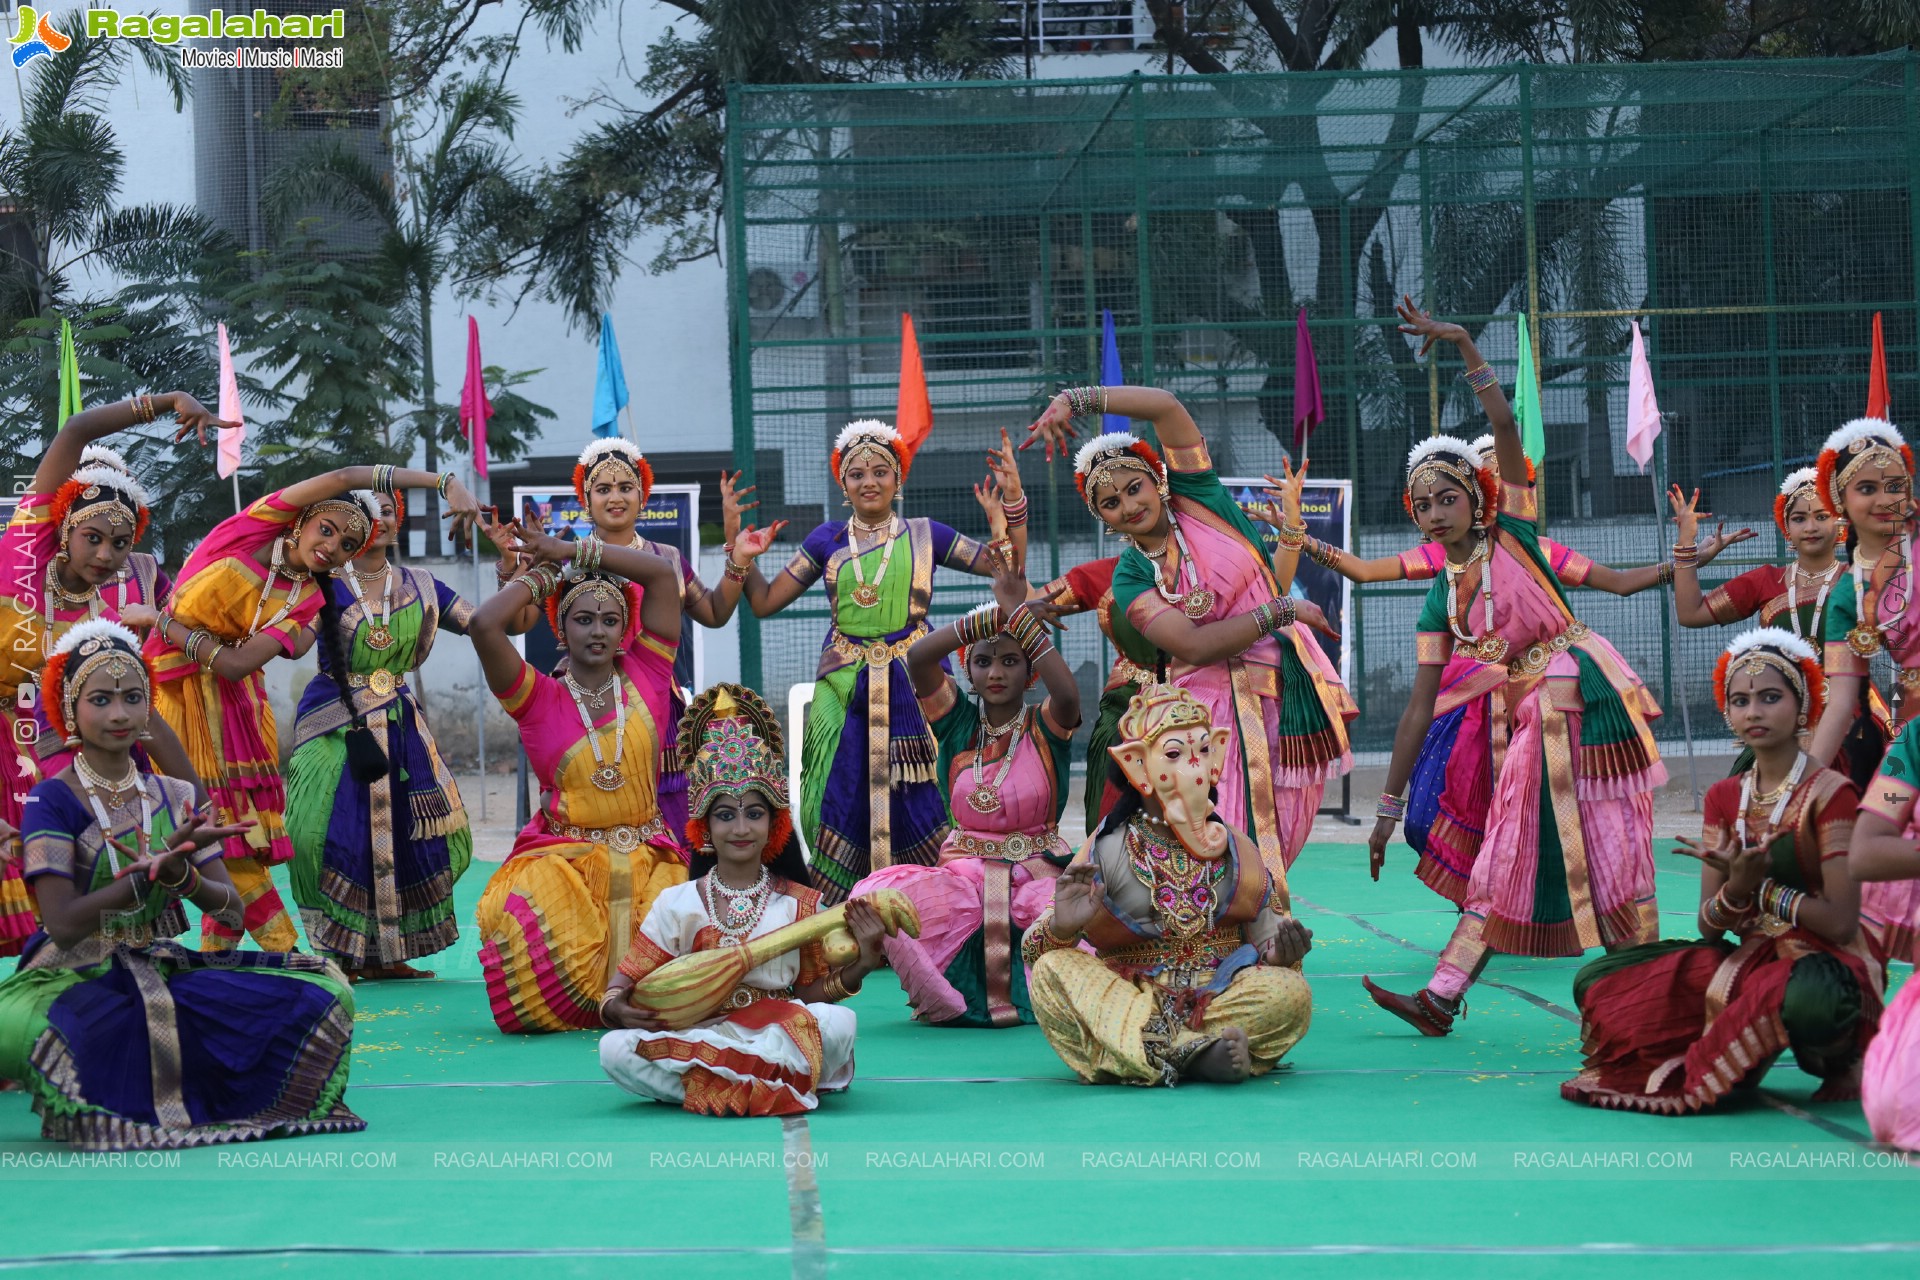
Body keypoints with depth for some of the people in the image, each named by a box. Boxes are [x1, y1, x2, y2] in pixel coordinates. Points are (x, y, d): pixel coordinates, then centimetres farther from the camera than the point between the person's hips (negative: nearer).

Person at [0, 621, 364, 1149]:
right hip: (74, 978, -5)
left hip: (165, 969, 5)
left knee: (323, 991, -14)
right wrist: (153, 872, -25)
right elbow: (62, 925, -17)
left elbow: (232, 908, 1)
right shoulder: (53, 801, -5)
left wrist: (182, 876, -21)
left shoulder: (174, 797, 9)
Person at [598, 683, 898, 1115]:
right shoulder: (677, 905, 5)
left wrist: (863, 963, -7)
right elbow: (626, 982, 4)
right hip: (693, 1037, 0)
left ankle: (712, 1083, -19)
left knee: (840, 1022, -30)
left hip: (777, 1036, 0)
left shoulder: (800, 903, 7)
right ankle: (774, 1086, -24)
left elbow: (809, 991, 10)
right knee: (615, 1049, -28)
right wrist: (614, 1008, -19)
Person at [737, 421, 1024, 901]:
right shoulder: (827, 541, 11)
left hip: (912, 684, -1)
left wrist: (1012, 504, -4)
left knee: (912, 799, -7)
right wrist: (740, 551, 0)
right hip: (844, 690, 1)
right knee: (845, 800, -2)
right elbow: (765, 602, 12)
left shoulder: (925, 535, 8)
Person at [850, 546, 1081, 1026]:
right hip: (964, 873, 1)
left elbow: (1067, 693, -24)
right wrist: (996, 616, -18)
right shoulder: (958, 721, 6)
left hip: (1039, 873, -1)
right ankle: (948, 1006, -11)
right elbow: (918, 657, -12)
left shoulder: (1045, 726, 2)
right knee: (872, 895, -28)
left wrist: (1019, 616, -20)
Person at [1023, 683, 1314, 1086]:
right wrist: (1062, 927, -26)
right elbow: (1036, 948, -1)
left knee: (1292, 993, -27)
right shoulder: (1108, 852, 2)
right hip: (1123, 1000, -1)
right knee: (1051, 971, -28)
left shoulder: (1237, 852, 8)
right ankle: (1195, 1051, -38)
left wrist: (1279, 954, -15)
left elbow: (1266, 933, 10)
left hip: (1218, 999, 1)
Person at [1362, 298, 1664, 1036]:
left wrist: (1466, 348, -21)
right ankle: (1441, 998, -3)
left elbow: (1506, 429, -14)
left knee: (1611, 847, -4)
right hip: (1528, 719, 5)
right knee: (1507, 854, 4)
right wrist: (1389, 805, 6)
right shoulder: (1442, 599, 8)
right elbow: (1419, 708, 8)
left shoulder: (1513, 536, -3)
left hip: (1589, 699, -5)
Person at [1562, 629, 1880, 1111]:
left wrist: (1759, 885, -11)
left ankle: (1838, 1058, -7)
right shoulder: (1724, 798, 8)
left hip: (1823, 966, -5)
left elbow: (1840, 922, -16)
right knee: (1596, 980, -8)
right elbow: (1709, 929, 3)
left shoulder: (1828, 794, -11)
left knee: (1809, 997, -43)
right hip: (1749, 960, 5)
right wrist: (1737, 886, -18)